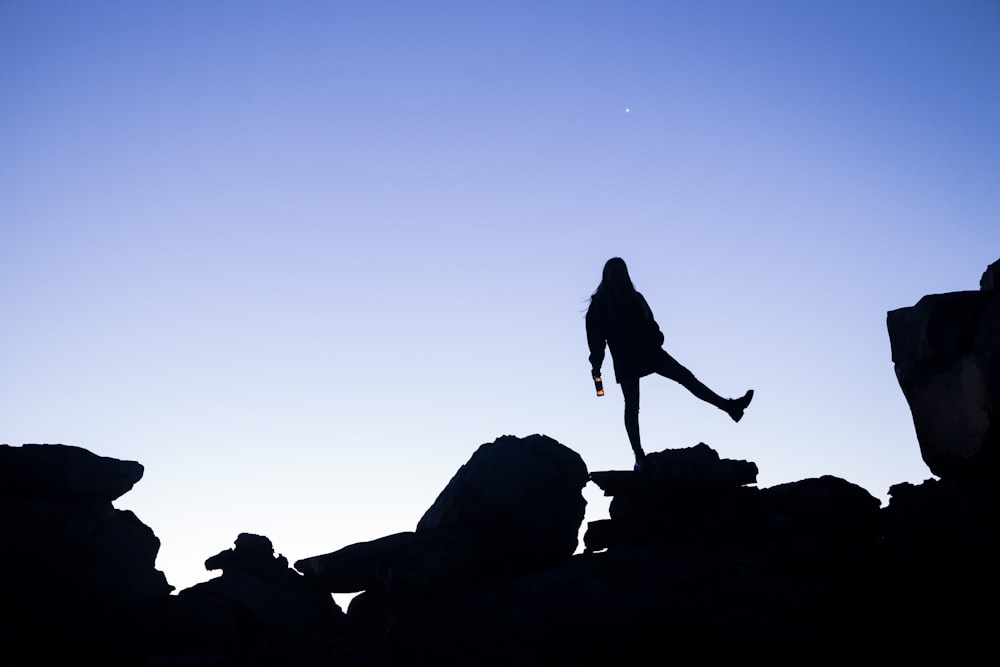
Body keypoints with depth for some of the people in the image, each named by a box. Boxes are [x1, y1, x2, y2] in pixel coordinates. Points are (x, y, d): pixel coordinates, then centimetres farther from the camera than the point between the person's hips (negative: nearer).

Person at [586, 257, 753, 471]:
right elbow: (595, 335, -5)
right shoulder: (599, 303, 2)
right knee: (632, 406, -5)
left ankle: (729, 406, -2)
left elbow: (650, 324, 15)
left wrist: (656, 341, -5)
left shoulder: (635, 298, 16)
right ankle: (639, 457, -4)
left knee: (687, 377, -2)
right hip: (625, 360, -4)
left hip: (648, 352, 5)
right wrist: (596, 363, -15)